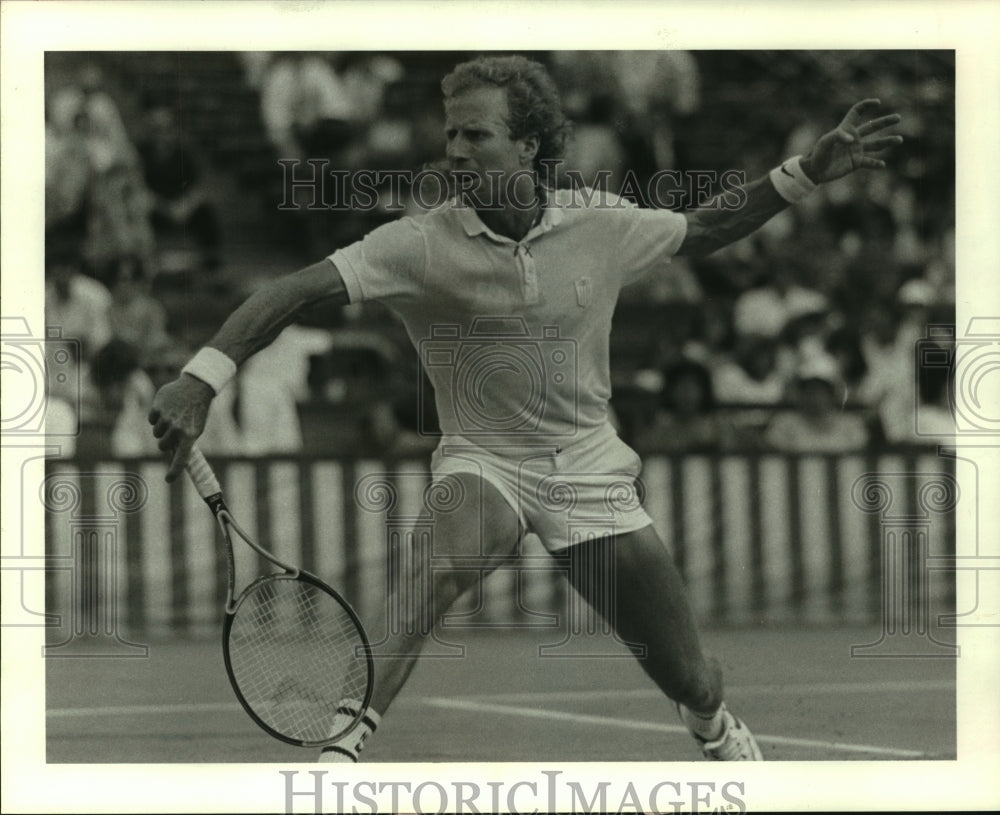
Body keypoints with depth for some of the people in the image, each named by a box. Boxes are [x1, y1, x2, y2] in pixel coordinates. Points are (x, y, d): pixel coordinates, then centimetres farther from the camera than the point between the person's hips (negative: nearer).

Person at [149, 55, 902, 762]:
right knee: (443, 560, -39)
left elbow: (707, 231, 14)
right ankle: (344, 744, -38)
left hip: (590, 469, 2)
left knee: (690, 678, 4)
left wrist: (809, 172, 5)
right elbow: (296, 293, -21)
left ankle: (715, 727, 41)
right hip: (483, 465, -2)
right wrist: (202, 378, -34)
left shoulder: (598, 226, -4)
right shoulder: (422, 245, -13)